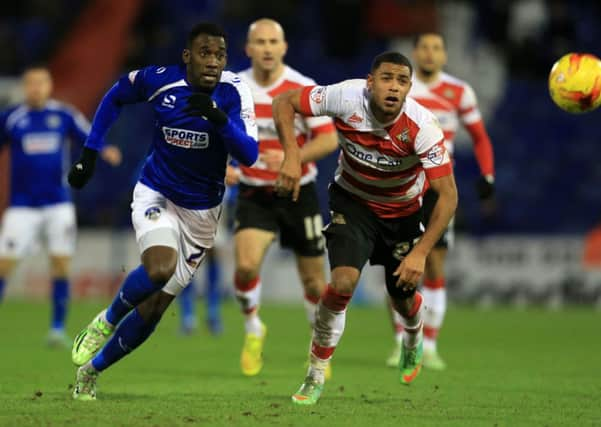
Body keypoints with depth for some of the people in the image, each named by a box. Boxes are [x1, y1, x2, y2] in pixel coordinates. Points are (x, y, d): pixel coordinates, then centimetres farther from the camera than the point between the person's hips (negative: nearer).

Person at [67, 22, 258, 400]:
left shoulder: (233, 93, -17)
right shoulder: (158, 80, -15)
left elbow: (249, 155, -26)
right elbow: (115, 98, 6)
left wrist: (219, 117, -42)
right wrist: (90, 153, 3)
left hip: (201, 212, 2)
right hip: (156, 196, -2)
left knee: (153, 308, 4)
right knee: (159, 268, -32)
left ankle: (91, 369, 26)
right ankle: (106, 322, -4)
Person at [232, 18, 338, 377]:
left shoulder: (304, 89, -12)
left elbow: (330, 140, -15)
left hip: (298, 193, -1)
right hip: (254, 195, 1)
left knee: (313, 279, 7)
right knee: (246, 263, -22)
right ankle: (253, 330, 5)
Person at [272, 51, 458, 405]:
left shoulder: (423, 126, -31)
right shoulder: (347, 98, -29)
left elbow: (448, 195, -28)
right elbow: (284, 103, -16)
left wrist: (420, 253, -34)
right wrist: (292, 156, -31)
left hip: (403, 212, 1)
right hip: (353, 201, -1)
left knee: (403, 299, 13)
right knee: (343, 281, -24)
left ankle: (414, 342, 53)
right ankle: (316, 375, -6)